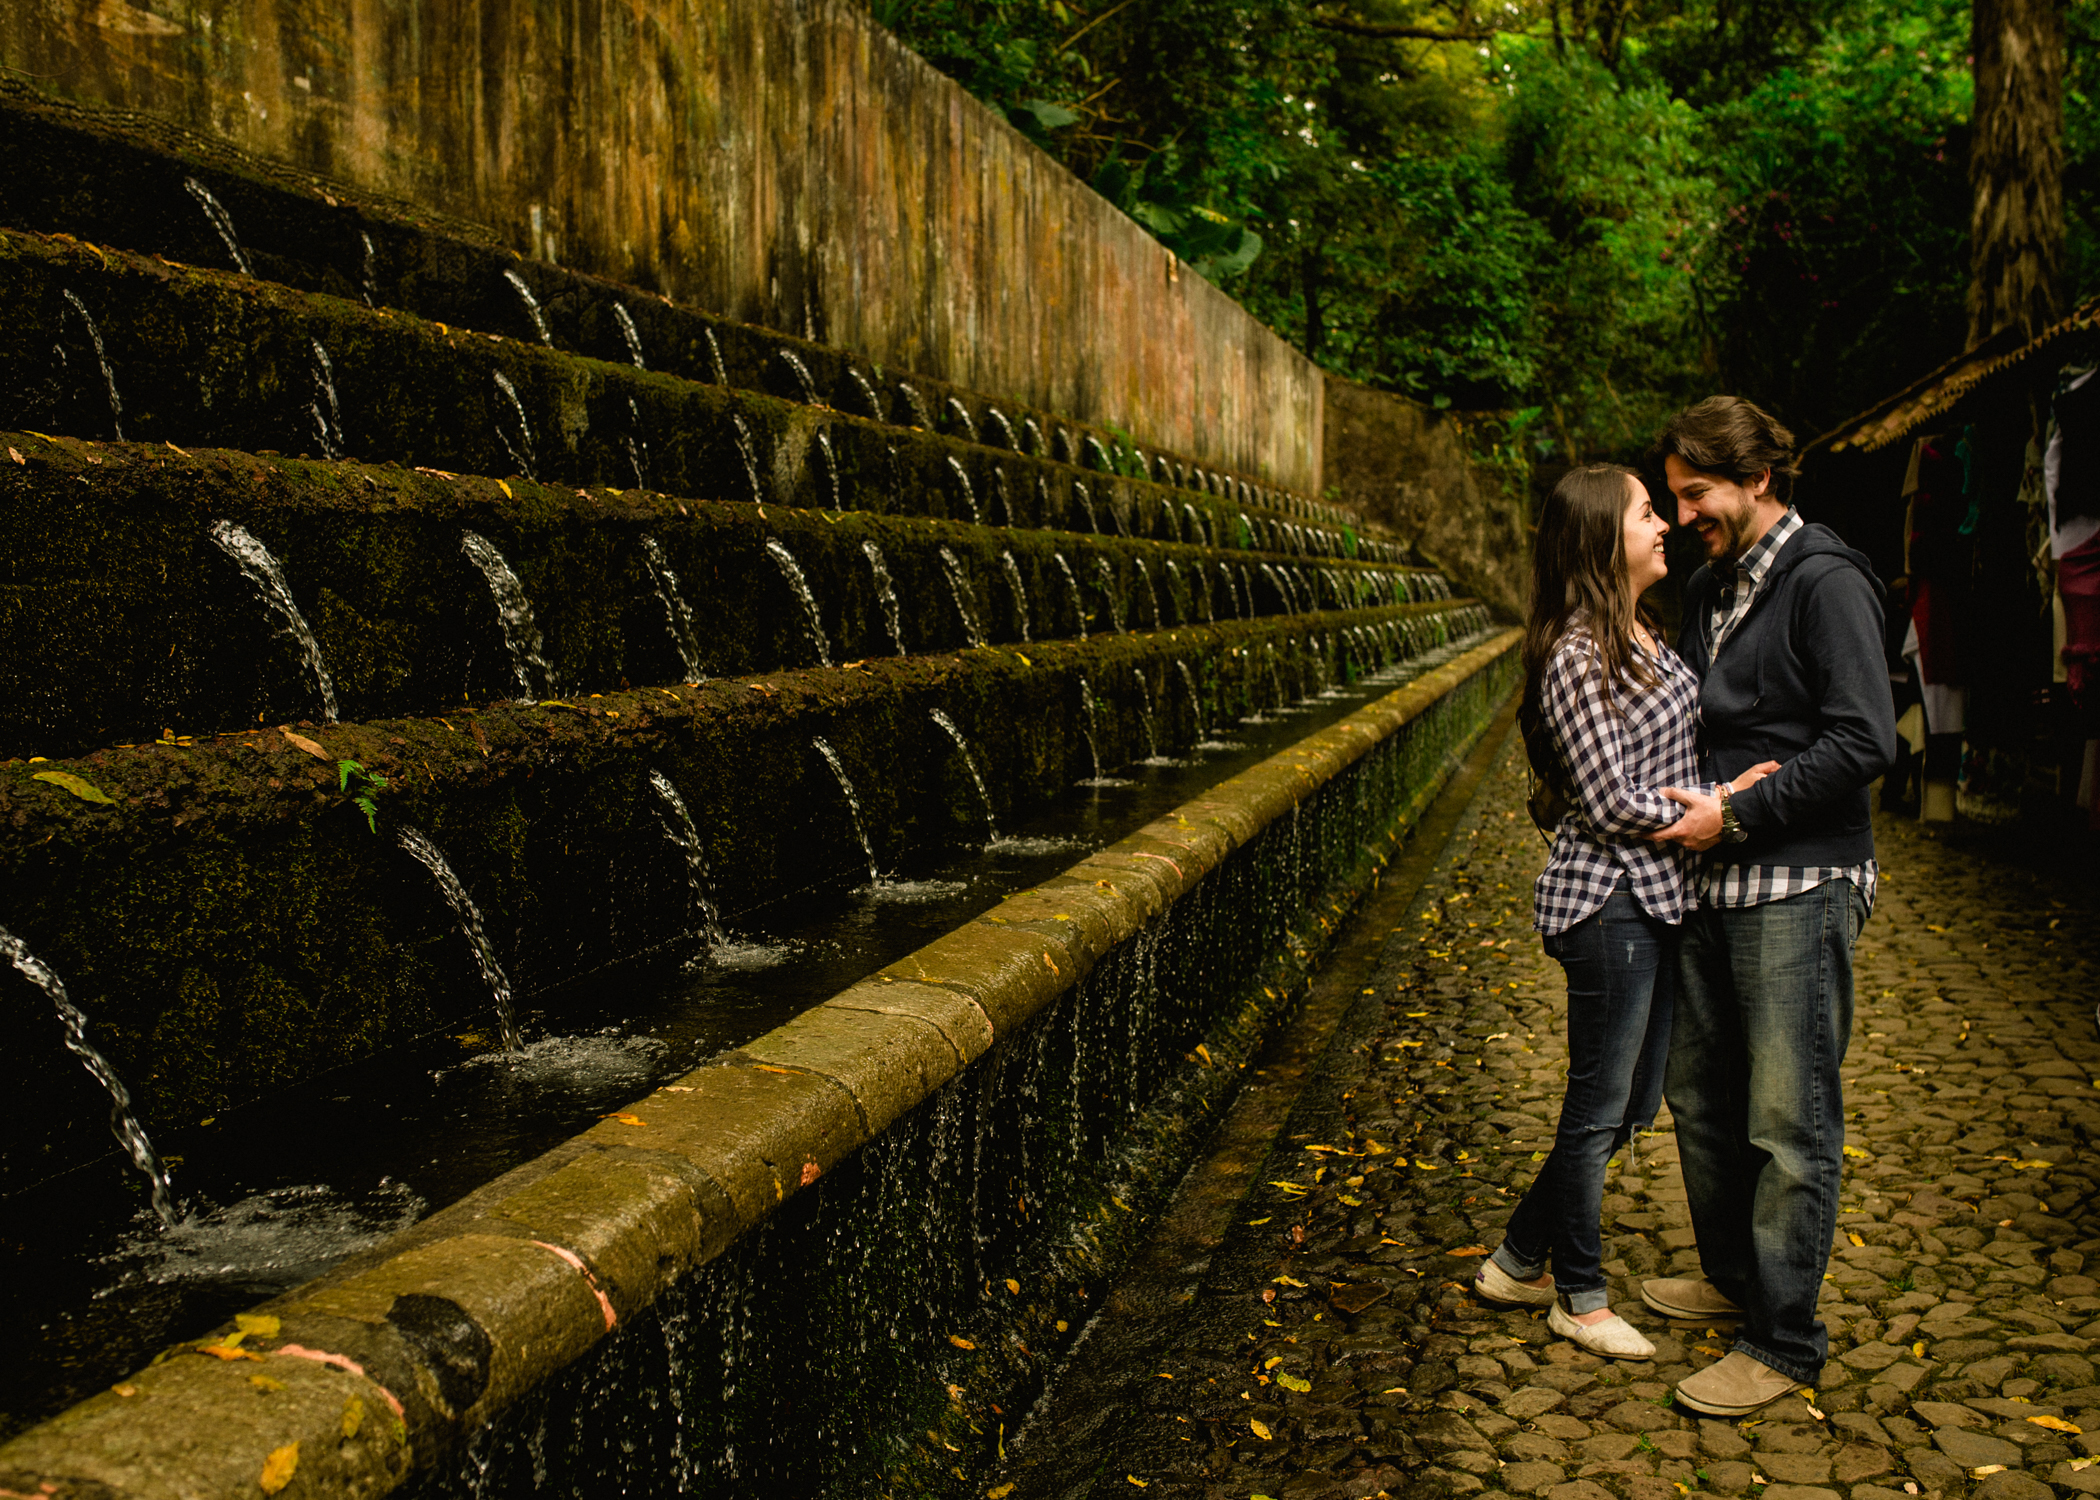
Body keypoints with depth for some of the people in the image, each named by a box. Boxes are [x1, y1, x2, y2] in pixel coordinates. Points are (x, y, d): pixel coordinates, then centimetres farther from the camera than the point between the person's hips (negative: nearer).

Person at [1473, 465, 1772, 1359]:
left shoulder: (1641, 635, 10)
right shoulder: (1577, 657, -18)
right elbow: (1613, 806, -18)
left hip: (1657, 895, 9)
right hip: (1609, 902, -9)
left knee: (1631, 1103, 16)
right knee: (1600, 1107, 5)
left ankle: (1518, 1261, 31)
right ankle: (1580, 1297, 24)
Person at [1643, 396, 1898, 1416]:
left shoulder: (1825, 583, -10)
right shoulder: (1710, 588, 15)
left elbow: (1863, 742, -18)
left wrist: (1737, 813, -17)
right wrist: (1681, 801, 4)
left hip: (1798, 887, -8)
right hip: (1712, 880, 8)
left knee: (1791, 1123, -1)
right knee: (1698, 1097, 16)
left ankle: (1783, 1342, 9)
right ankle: (1732, 1276, 34)